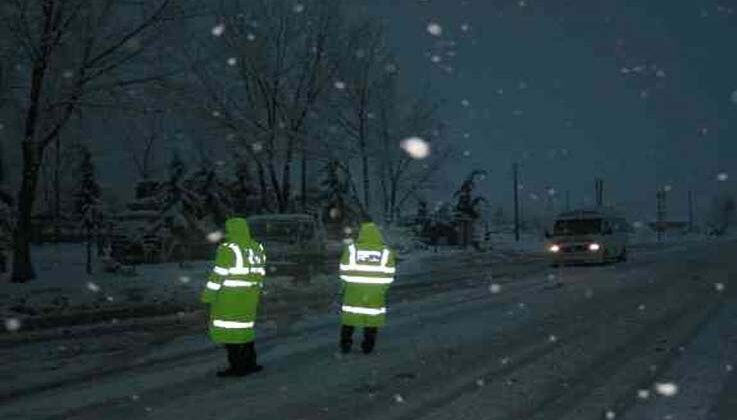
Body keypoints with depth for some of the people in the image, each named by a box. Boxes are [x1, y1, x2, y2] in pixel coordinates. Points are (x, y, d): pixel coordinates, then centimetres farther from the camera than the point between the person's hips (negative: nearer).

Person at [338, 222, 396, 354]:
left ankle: (345, 345, 15)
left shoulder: (351, 249, -7)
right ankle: (368, 346, 14)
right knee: (372, 318, 12)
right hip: (376, 293, 0)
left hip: (354, 291, 0)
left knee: (349, 317, 13)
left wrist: (347, 286, 9)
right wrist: (382, 289, 9)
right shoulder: (386, 252, -5)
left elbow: (344, 272, -4)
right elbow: (388, 276, -3)